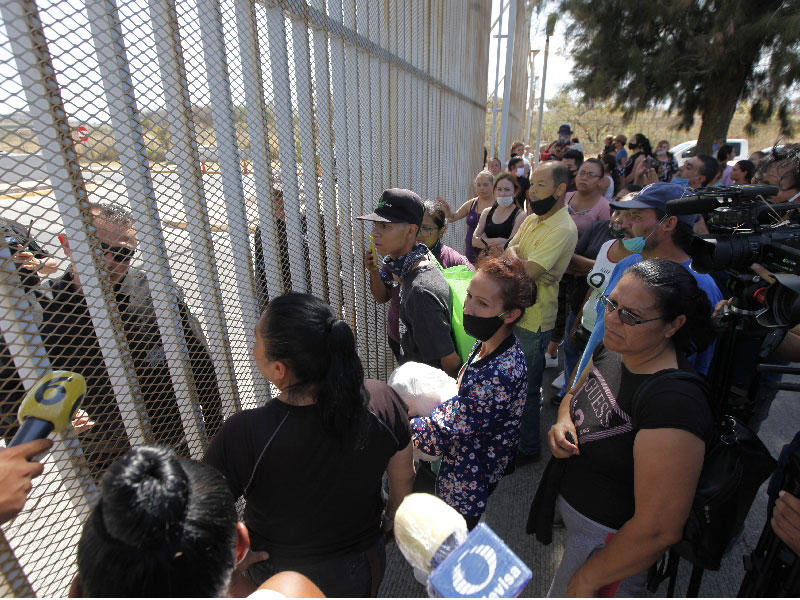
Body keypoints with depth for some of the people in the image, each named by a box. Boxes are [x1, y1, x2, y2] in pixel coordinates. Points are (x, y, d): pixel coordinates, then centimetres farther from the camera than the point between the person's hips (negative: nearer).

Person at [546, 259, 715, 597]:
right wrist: (563, 422, -13)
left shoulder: (674, 405, -34)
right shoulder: (613, 350, -9)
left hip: (613, 541, -7)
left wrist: (587, 581, -18)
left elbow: (660, 530, -30)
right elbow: (574, 394, 10)